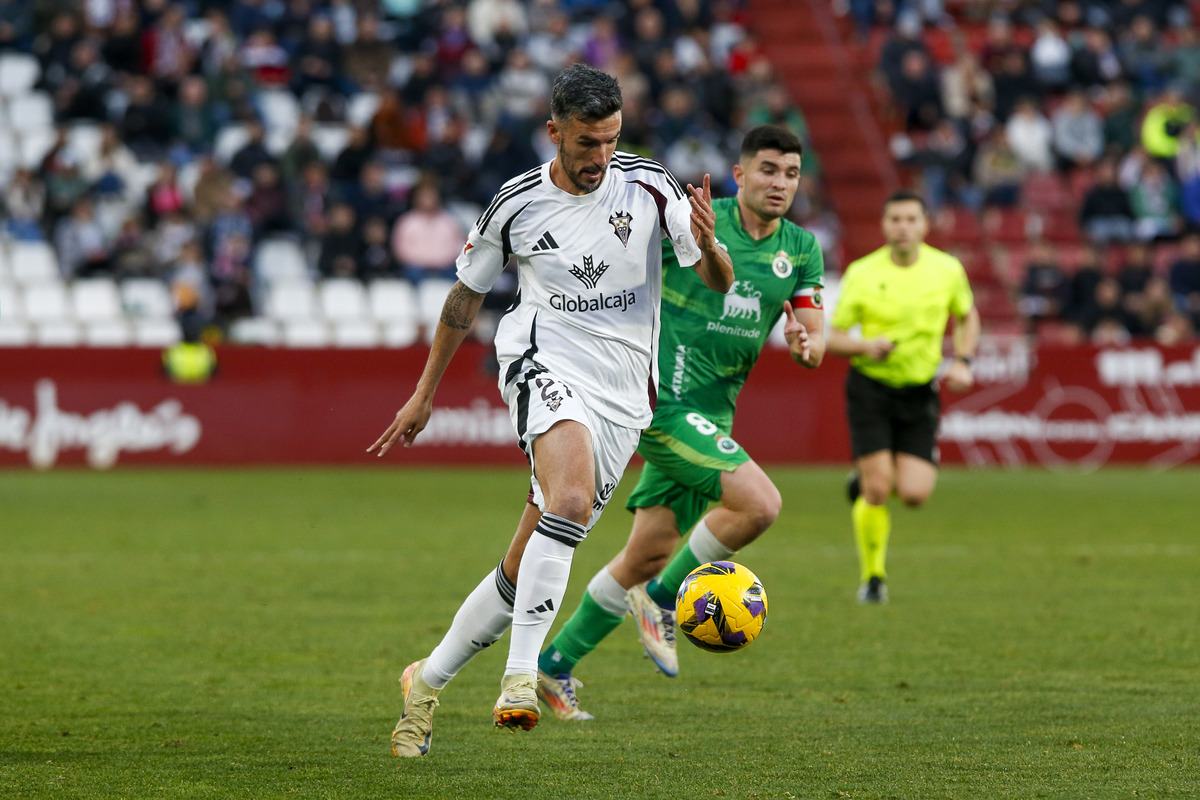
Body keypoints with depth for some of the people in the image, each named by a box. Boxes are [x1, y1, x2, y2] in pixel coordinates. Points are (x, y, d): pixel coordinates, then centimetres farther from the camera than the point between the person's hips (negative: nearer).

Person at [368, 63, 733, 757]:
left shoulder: (646, 186, -1)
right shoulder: (517, 205, -1)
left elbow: (720, 283, -1)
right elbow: (467, 296, 15)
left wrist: (707, 246, -25)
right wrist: (424, 396, 19)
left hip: (624, 394, 2)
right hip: (545, 363, -2)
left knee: (528, 566, 4)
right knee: (573, 497, -34)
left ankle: (429, 681, 23)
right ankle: (522, 674, -38)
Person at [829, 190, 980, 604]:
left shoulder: (947, 269, -1)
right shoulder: (862, 274, -7)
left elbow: (967, 317, 18)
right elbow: (833, 338, -3)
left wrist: (962, 361, 2)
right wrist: (866, 346, -23)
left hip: (920, 392, 2)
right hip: (871, 387, -2)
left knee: (915, 494, -10)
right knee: (877, 491, -11)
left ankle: (866, 479, 25)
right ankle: (873, 578, 10)